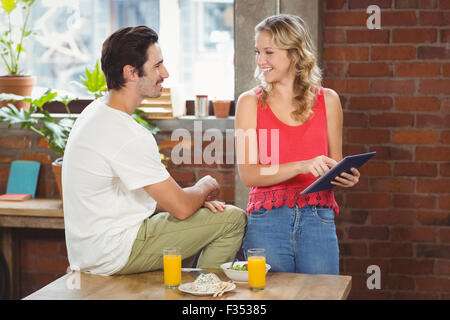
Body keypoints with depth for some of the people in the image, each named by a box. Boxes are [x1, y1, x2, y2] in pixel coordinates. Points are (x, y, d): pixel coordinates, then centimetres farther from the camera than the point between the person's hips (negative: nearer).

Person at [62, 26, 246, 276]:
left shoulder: (95, 112, 7)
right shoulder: (127, 135, -24)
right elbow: (181, 207, -20)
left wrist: (196, 198, 2)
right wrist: (205, 186, 3)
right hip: (113, 255, -10)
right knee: (233, 219, -6)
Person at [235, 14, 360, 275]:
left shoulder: (327, 100, 8)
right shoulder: (250, 102, 4)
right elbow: (247, 174, -5)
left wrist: (346, 178, -6)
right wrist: (301, 166, -19)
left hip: (318, 221, 1)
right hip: (267, 222, -1)